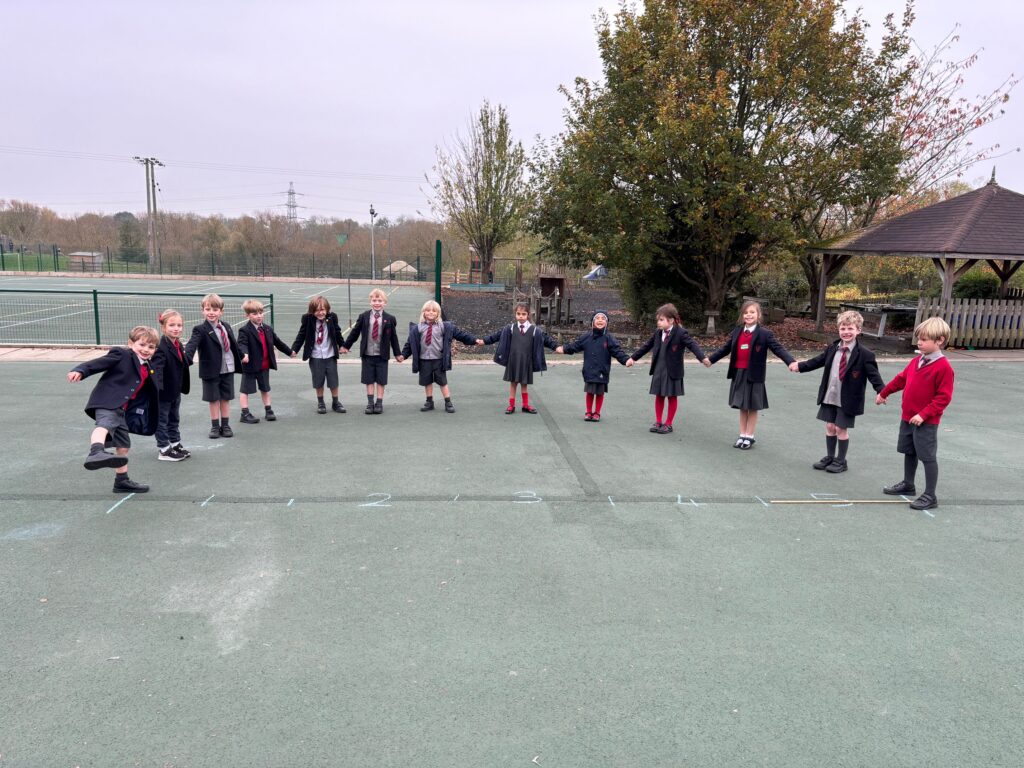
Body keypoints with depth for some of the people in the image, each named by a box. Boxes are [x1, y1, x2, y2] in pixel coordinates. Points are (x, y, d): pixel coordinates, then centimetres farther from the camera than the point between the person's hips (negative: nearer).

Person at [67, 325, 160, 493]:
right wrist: (80, 371, -28)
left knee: (124, 444, 17)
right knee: (105, 424, -38)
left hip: (122, 410, 9)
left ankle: (122, 481, 31)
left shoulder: (148, 369, 19)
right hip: (107, 402, -9)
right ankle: (96, 453, -67)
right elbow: (98, 363, -11)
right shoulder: (121, 354, -2)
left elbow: (146, 395, 25)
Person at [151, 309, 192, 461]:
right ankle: (164, 450, 14)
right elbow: (156, 367, -35)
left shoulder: (178, 345, 4)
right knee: (162, 421, 6)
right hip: (163, 392, -9)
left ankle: (175, 445, 34)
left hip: (176, 391, 9)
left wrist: (185, 385, 23)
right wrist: (157, 386, -48)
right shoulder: (161, 347, -24)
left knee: (174, 419, 21)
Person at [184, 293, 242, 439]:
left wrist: (240, 360, 19)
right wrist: (186, 359, -42)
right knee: (214, 399, 7)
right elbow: (192, 345, -25)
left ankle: (225, 425, 21)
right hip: (211, 370, -4)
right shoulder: (200, 330, -11)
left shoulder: (226, 326, 5)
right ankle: (215, 426, 18)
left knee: (226, 398, 10)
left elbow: (234, 345, 14)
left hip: (228, 369, 4)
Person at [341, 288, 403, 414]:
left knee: (381, 380, 6)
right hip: (367, 354, 1)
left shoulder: (389, 319, -3)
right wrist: (345, 346, 10)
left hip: (382, 355, -1)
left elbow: (394, 337, 2)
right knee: (369, 380, 7)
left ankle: (379, 403, 15)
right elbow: (354, 332, 6)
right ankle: (370, 403, 15)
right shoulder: (363, 317, -1)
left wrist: (397, 354, 4)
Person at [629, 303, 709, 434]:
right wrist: (633, 357, 22)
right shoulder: (658, 333, 5)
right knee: (659, 396, 11)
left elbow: (693, 345, -21)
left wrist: (703, 357, -37)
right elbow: (646, 346, 16)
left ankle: (668, 423, 16)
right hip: (658, 370, 5)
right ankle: (658, 421, 23)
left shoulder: (681, 333, -13)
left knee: (672, 397, 7)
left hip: (672, 372, -5)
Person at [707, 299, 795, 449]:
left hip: (754, 375, -4)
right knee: (742, 407, 12)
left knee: (752, 407, 6)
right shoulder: (737, 332, 7)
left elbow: (778, 348, -15)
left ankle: (749, 437, 17)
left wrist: (791, 362, -29)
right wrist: (710, 359, 18)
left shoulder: (764, 334, -8)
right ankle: (742, 435, 21)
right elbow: (726, 348, 17)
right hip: (738, 374, 4)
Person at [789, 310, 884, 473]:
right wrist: (800, 366, 25)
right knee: (830, 427, 13)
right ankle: (829, 457, 30)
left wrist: (882, 392, -30)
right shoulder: (832, 349, 2)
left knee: (841, 429, 4)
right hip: (829, 397, 5)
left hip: (847, 400, -5)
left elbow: (874, 376, -15)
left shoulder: (865, 354, -13)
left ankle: (841, 461, 22)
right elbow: (818, 361, 17)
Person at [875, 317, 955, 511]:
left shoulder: (943, 367, -18)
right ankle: (907, 484, 37)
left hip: (926, 422, -8)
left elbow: (943, 398, -19)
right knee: (909, 452, 20)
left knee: (928, 457, 0)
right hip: (907, 417, 8)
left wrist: (924, 414, -23)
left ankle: (930, 496, 8)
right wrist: (884, 393, 31)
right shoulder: (916, 362, 6)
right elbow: (901, 379, 22)